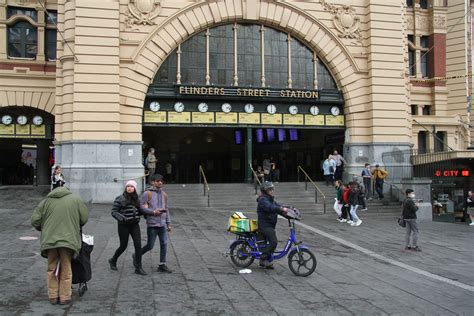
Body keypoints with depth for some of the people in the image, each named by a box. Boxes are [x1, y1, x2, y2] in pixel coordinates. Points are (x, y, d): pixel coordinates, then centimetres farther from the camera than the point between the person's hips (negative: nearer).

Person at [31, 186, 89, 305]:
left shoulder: (46, 201, 9)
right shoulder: (75, 199, 7)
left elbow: (35, 220, 5)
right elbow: (84, 218, 5)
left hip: (49, 239, 1)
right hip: (68, 239, -1)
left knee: (52, 269, 15)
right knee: (66, 269, 9)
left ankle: (53, 296, 19)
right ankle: (65, 297, 12)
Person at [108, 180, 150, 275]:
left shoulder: (136, 199, 9)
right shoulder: (120, 199, -8)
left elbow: (140, 210, 15)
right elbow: (114, 212, -10)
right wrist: (123, 218, -24)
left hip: (134, 225, 4)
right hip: (123, 226, -4)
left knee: (138, 245, -4)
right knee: (123, 246, 7)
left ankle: (138, 268, 3)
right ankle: (113, 261, 35)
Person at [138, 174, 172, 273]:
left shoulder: (164, 194, 11)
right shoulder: (147, 193, -5)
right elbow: (141, 206, -8)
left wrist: (169, 223, 14)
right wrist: (153, 212, -21)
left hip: (162, 224, 5)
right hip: (152, 224, -5)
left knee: (164, 244, 0)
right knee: (150, 246, 0)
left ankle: (162, 265, 9)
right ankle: (137, 255, 26)